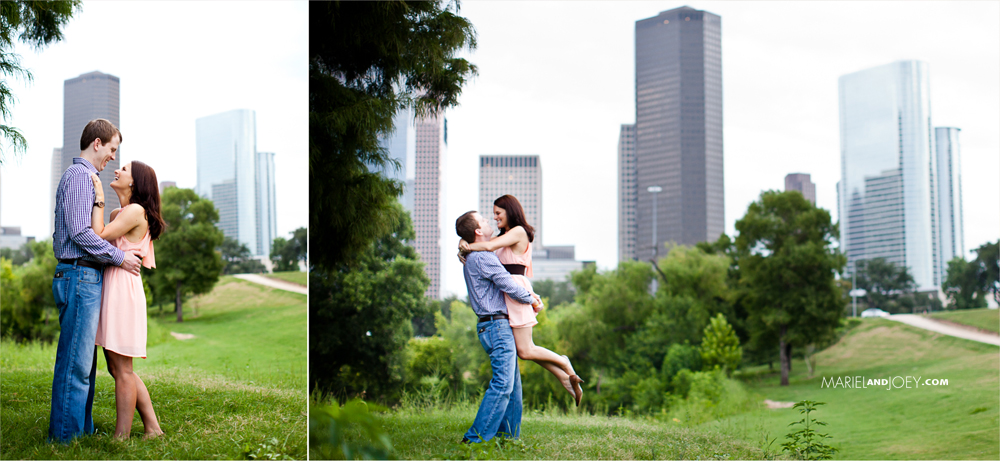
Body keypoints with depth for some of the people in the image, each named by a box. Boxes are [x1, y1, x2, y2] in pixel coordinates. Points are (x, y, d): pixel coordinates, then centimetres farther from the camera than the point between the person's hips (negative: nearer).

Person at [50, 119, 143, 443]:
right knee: (75, 361, -8)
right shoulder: (79, 175, -10)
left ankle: (82, 429, 16)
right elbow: (80, 232, -19)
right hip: (80, 274, -11)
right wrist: (119, 257, -12)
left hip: (82, 276, 11)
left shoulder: (85, 177, 22)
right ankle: (65, 434, -5)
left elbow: (66, 232, 26)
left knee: (85, 359, 12)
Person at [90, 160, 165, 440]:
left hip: (123, 289, -10)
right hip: (110, 288, 10)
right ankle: (153, 428, 15)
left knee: (122, 369, -5)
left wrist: (99, 198, -12)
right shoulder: (118, 214, 18)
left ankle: (121, 437, 0)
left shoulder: (136, 211, -10)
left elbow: (98, 236, -17)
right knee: (117, 369, 11)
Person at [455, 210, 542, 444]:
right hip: (496, 325, -11)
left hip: (497, 326, 11)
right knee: (502, 384, -13)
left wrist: (528, 295, 17)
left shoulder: (474, 258, 18)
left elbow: (502, 285, 30)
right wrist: (532, 300, 3)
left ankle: (509, 434, 16)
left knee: (513, 383, 12)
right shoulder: (482, 258, -15)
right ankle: (477, 437, -13)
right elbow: (509, 286, -15)